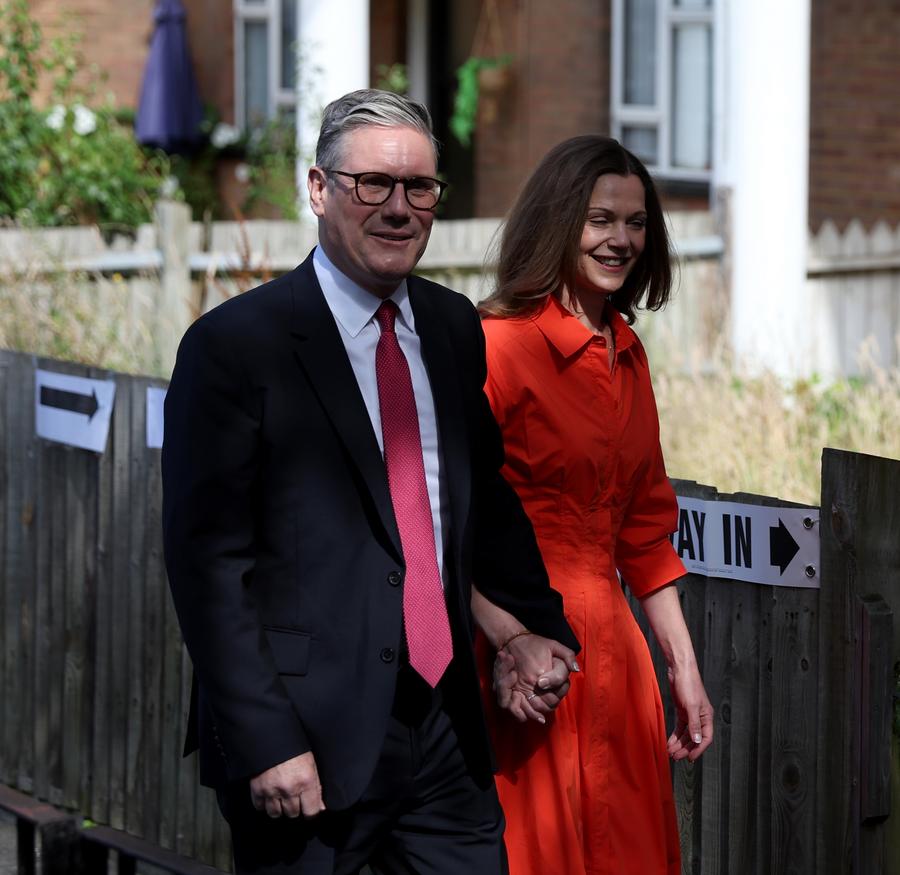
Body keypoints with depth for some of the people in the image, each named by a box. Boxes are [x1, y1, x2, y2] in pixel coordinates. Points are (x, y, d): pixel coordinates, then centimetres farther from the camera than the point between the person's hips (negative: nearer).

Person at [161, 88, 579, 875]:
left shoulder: (453, 328, 11)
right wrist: (264, 743, -16)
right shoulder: (235, 345, -8)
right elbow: (207, 561, -12)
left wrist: (535, 624, 18)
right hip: (312, 748, -5)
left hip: (446, 730, 6)